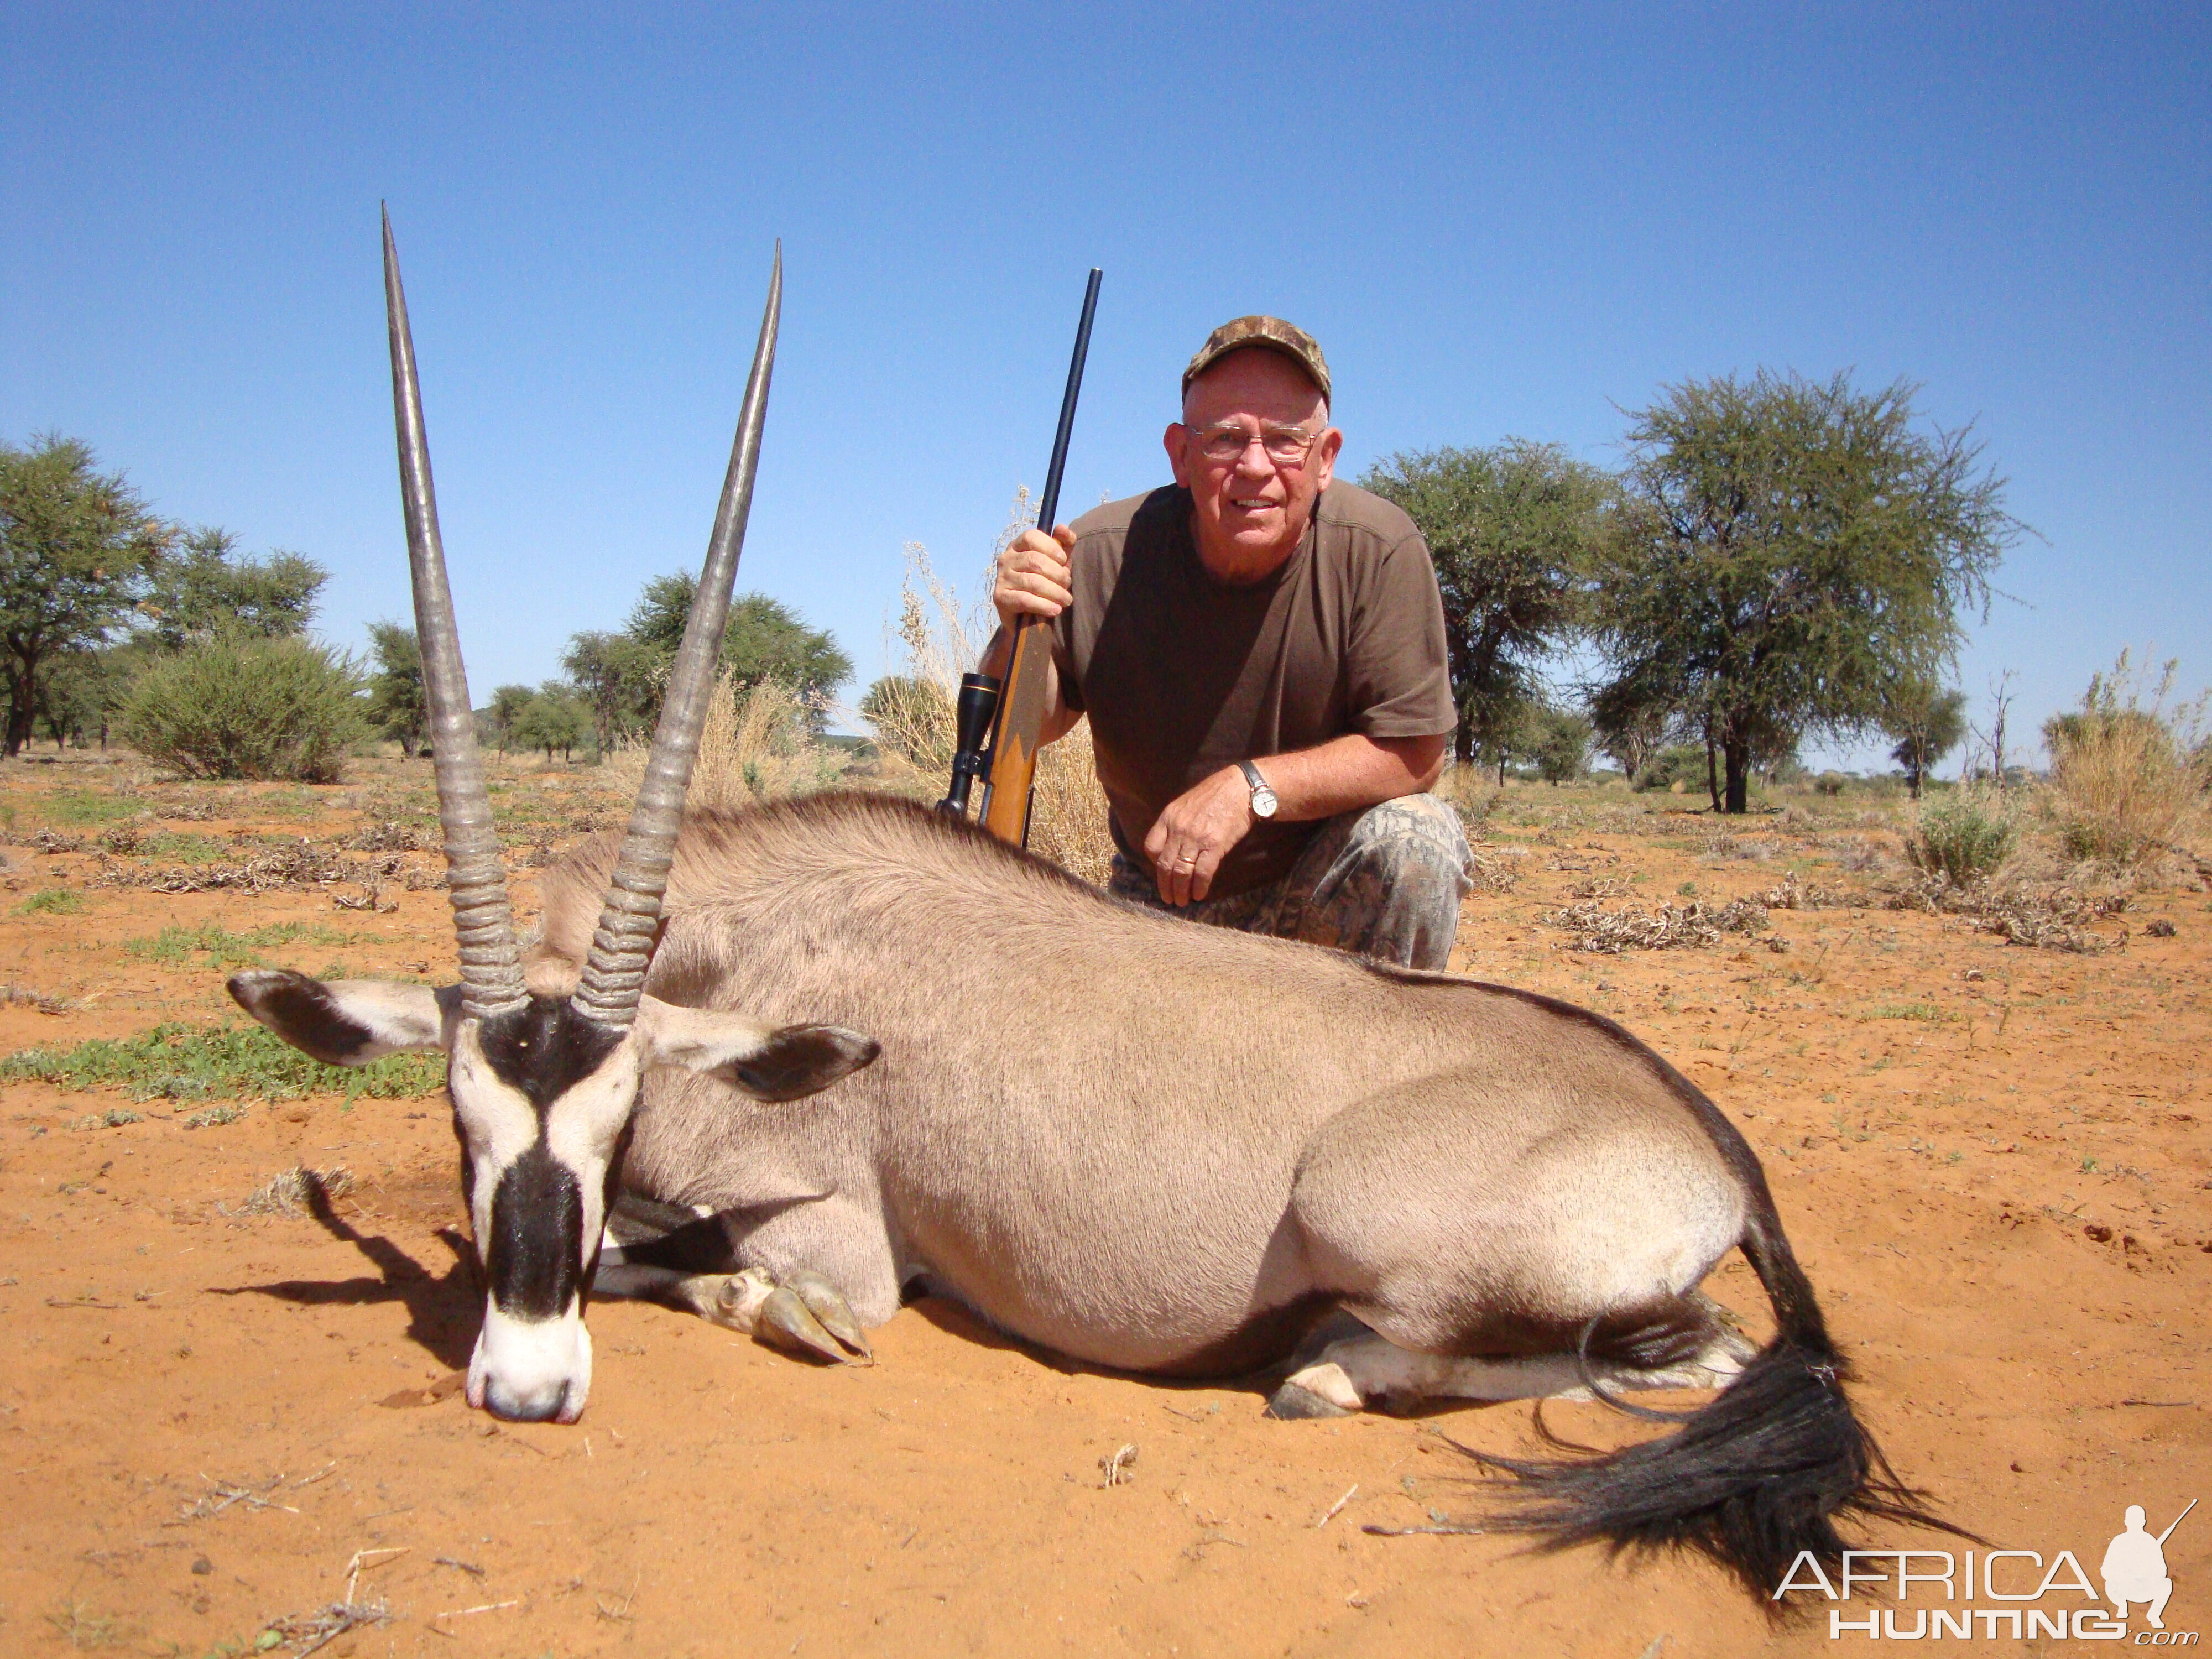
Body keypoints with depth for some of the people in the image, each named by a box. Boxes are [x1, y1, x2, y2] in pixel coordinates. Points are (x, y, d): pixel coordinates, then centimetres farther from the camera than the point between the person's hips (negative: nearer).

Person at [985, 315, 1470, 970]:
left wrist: (1250, 788, -32)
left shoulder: (1381, 551, -22)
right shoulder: (1102, 554, -17)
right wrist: (1022, 634, -29)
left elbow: (1414, 752, -20)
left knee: (1417, 840, -31)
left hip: (1325, 885, -2)